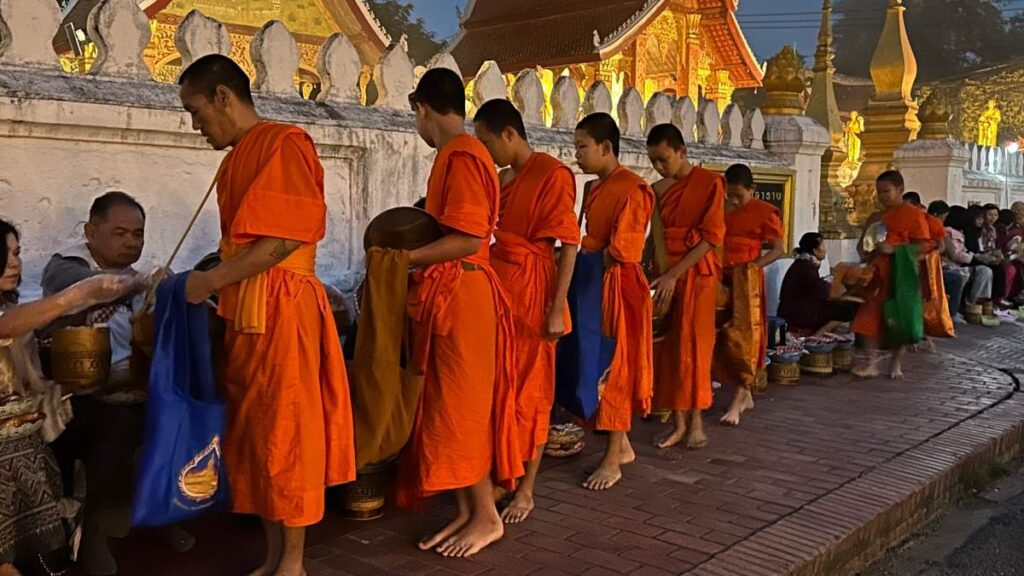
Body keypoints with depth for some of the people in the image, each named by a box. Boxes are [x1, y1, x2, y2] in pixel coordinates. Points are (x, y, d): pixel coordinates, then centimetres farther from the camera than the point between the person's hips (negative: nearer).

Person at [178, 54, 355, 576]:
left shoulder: (283, 143, -11)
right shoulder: (239, 155, 16)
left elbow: (286, 238, -18)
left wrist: (212, 281, -13)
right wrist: (216, 282, 9)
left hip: (281, 310, -9)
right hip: (244, 309, 9)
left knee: (284, 431, 0)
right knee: (251, 429, 13)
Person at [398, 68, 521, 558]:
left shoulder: (460, 155, -13)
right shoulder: (460, 153, 16)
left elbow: (468, 240, -20)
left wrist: (402, 258, -15)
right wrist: (406, 253, 14)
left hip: (461, 295, -10)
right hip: (448, 294, 10)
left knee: (463, 407, -1)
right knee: (449, 406, 12)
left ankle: (487, 517, 12)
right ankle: (466, 512, 21)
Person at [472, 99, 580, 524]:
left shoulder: (553, 174, -10)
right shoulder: (500, 179, 13)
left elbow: (569, 246, -13)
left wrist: (556, 311, -17)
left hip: (531, 293, -7)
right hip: (496, 289, 7)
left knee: (529, 392, 2)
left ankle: (526, 489, 14)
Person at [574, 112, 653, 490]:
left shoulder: (632, 189, -14)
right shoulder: (592, 189, 14)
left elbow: (621, 250, -20)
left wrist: (583, 252, -9)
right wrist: (585, 253, -1)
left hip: (619, 287, -9)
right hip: (594, 285, 9)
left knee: (615, 369, -1)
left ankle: (612, 460, 9)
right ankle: (622, 445, 26)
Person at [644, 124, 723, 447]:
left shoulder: (710, 183, -6)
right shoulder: (657, 190, 11)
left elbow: (711, 237, -12)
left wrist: (674, 274, -19)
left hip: (696, 273, -5)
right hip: (664, 275, 5)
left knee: (693, 346, -1)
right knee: (668, 347, 3)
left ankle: (696, 422, 11)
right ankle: (678, 423, 9)